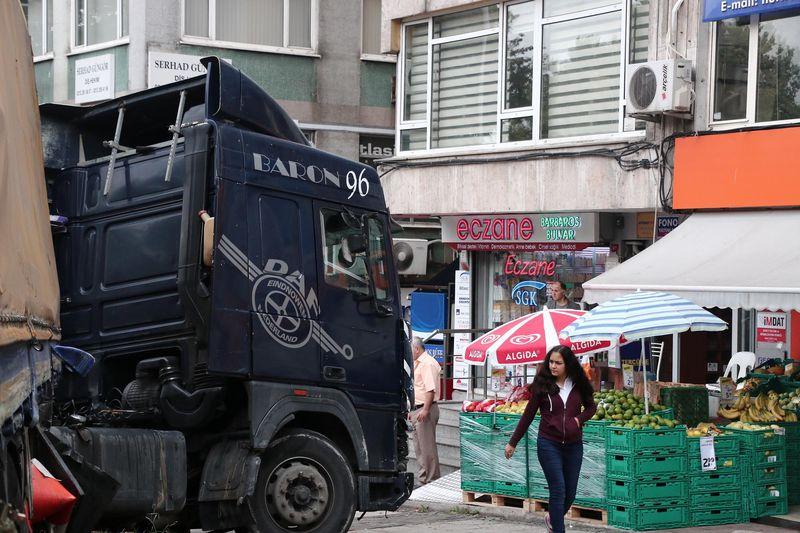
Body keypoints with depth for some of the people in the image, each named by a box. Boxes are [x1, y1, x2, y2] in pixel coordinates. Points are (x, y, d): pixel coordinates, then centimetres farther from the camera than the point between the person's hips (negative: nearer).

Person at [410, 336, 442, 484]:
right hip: (416, 410, 11)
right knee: (419, 447, 13)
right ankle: (424, 478, 20)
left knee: (427, 447, -7)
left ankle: (431, 481, -4)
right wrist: (412, 410, 23)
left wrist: (425, 410, -26)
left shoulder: (428, 363, -14)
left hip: (425, 410, -11)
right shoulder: (416, 363, 19)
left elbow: (431, 389, -22)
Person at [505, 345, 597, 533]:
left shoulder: (578, 384, 0)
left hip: (573, 445, 3)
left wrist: (579, 418, -6)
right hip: (549, 444, -3)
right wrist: (513, 443, 4)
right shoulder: (542, 385, -6)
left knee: (571, 492, 11)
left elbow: (591, 406, 15)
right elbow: (528, 415, 1)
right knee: (558, 490, -9)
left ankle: (552, 517, 39)